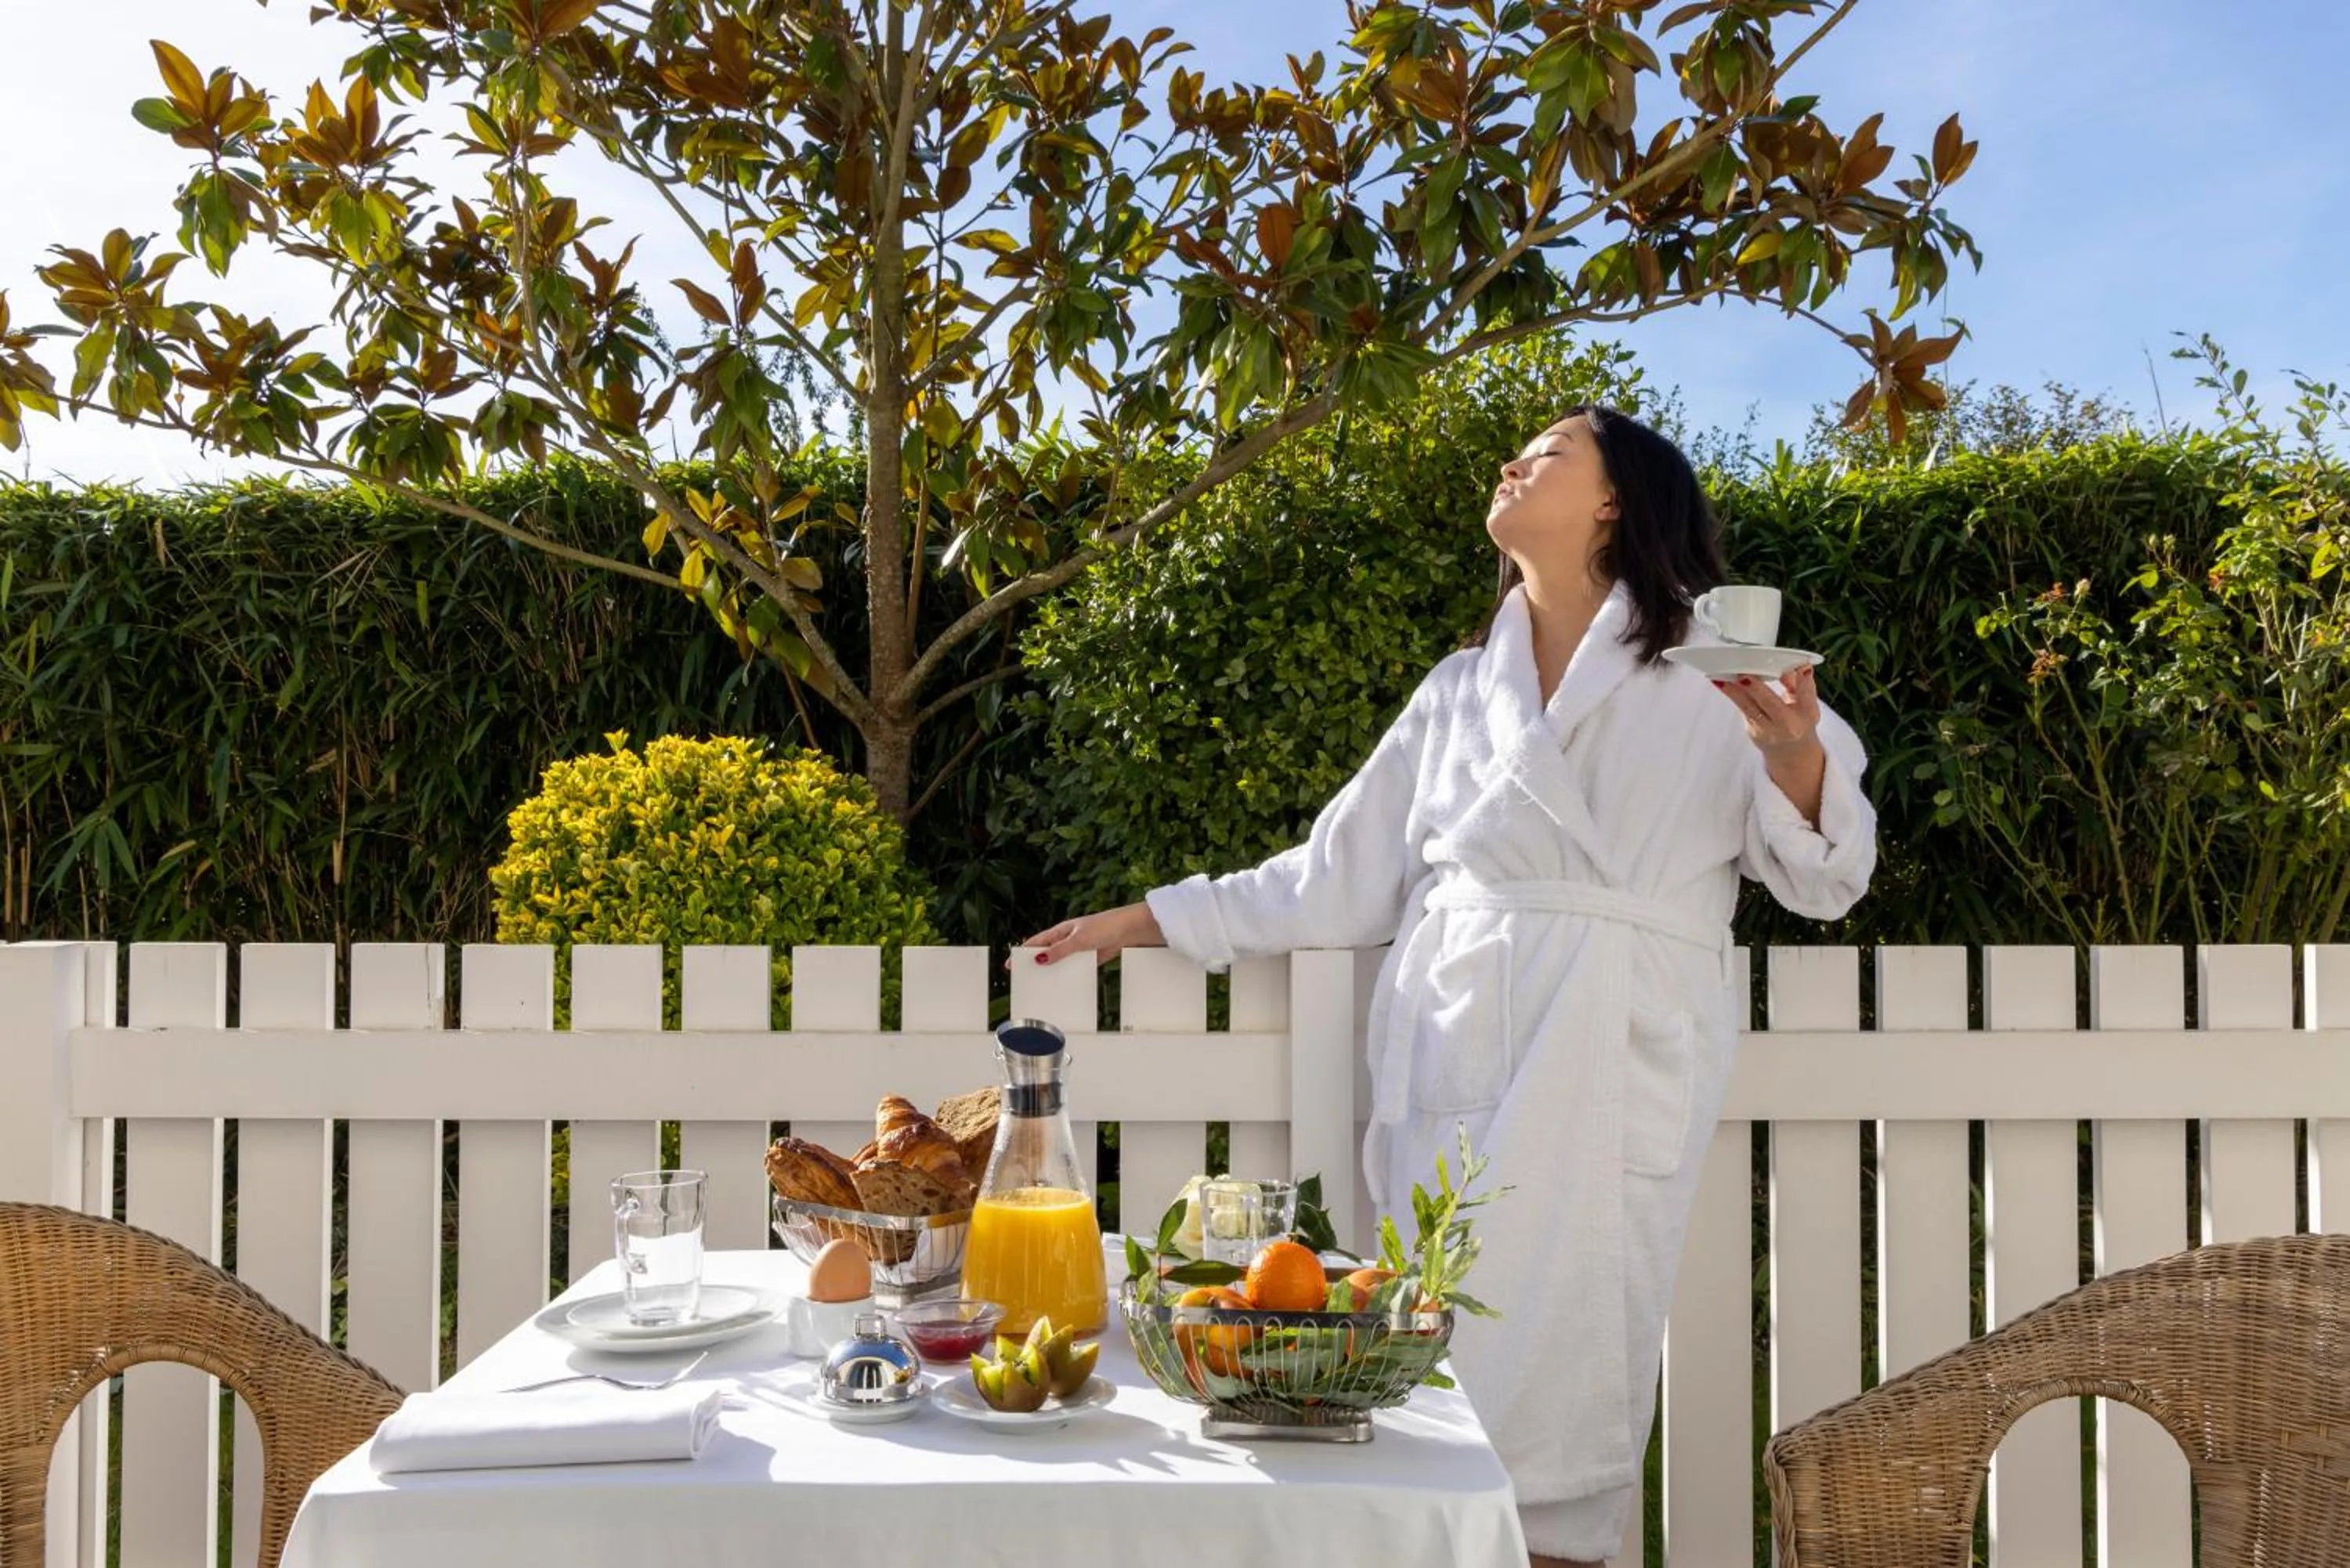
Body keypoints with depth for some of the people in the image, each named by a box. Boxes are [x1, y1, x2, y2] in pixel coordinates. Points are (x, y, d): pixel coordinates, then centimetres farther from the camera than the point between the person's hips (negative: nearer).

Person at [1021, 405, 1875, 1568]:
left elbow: (1823, 874, 1)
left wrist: (1796, 755, -20)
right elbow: (1340, 877, 18)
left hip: (1605, 1062, -4)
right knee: (1444, 1374, 3)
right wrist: (1144, 921, 17)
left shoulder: (1707, 668, 5)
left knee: (1555, 1369, -6)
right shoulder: (1461, 687, 17)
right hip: (1450, 1057, 4)